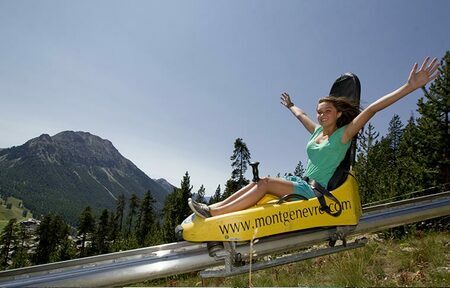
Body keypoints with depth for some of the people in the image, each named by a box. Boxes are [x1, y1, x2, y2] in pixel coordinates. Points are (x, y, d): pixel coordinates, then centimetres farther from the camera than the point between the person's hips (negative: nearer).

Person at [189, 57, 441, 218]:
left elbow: (371, 109, -21)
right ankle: (213, 208, -9)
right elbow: (301, 115, 29)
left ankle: (213, 213, -21)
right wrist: (290, 105, 47)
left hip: (317, 192, -7)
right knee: (260, 183, -8)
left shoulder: (344, 134, -9)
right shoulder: (318, 131, 11)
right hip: (304, 185, 7)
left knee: (264, 183, -21)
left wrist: (410, 87, -30)